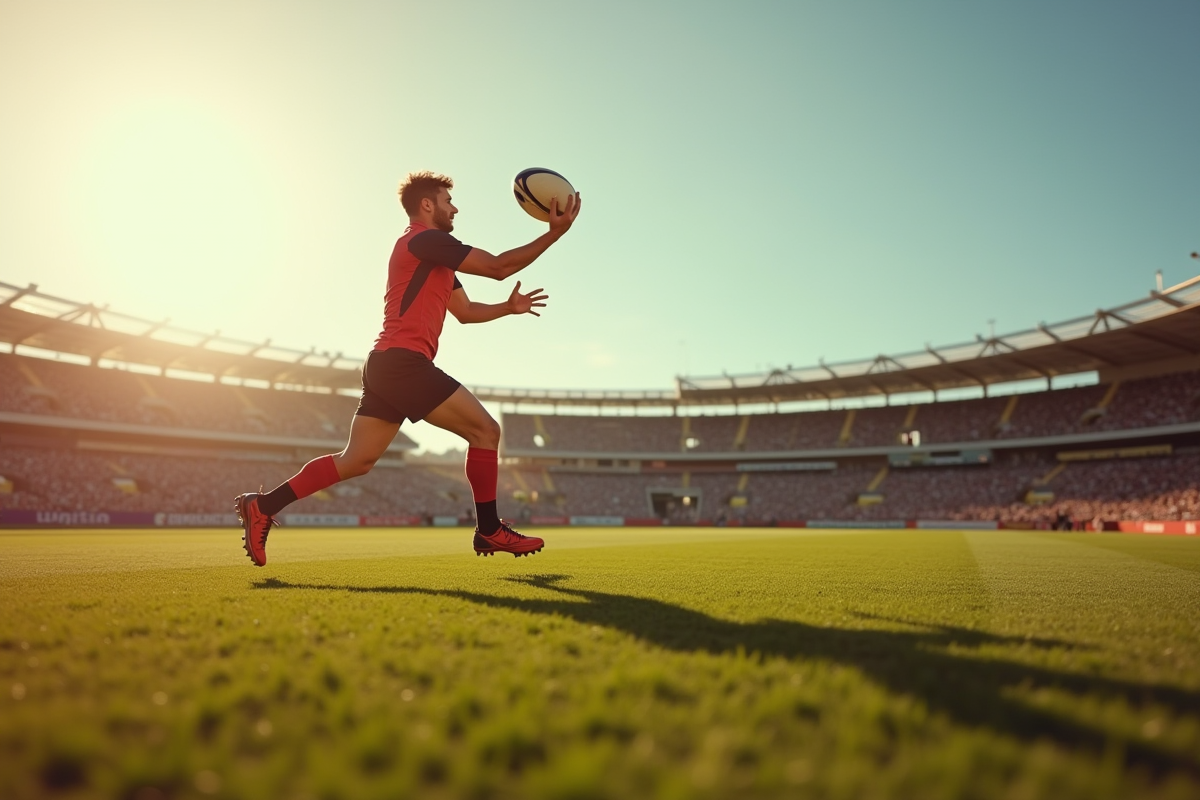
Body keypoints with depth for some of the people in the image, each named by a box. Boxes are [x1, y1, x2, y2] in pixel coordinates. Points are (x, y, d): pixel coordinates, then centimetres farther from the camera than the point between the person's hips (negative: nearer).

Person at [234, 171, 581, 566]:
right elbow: (498, 266, -10)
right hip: (403, 361, -10)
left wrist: (508, 307, 16)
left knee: (356, 460, 10)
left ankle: (262, 506, 13)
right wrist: (554, 233, -7)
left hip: (386, 365, 10)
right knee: (485, 429, -6)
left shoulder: (434, 254, 25)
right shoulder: (425, 240, -6)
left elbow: (466, 311, 29)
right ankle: (489, 530, 1)